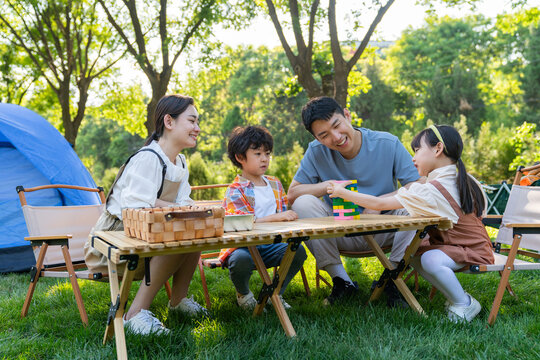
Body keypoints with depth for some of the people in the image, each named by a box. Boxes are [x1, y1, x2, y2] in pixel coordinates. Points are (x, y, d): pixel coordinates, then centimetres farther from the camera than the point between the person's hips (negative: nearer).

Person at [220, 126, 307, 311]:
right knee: (241, 259, -37)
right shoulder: (235, 190, -7)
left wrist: (289, 216, -4)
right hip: (243, 245, -5)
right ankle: (243, 294, 0)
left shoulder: (275, 183, 15)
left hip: (271, 243, 5)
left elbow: (283, 212, 21)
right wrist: (276, 217, -30)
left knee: (298, 251, -20)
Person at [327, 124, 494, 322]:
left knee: (430, 259, -33)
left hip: (474, 253, -9)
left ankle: (465, 304, -12)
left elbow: (379, 204, -22)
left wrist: (344, 193, -11)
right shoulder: (466, 180, 2)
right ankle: (454, 296, 5)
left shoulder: (430, 191, -24)